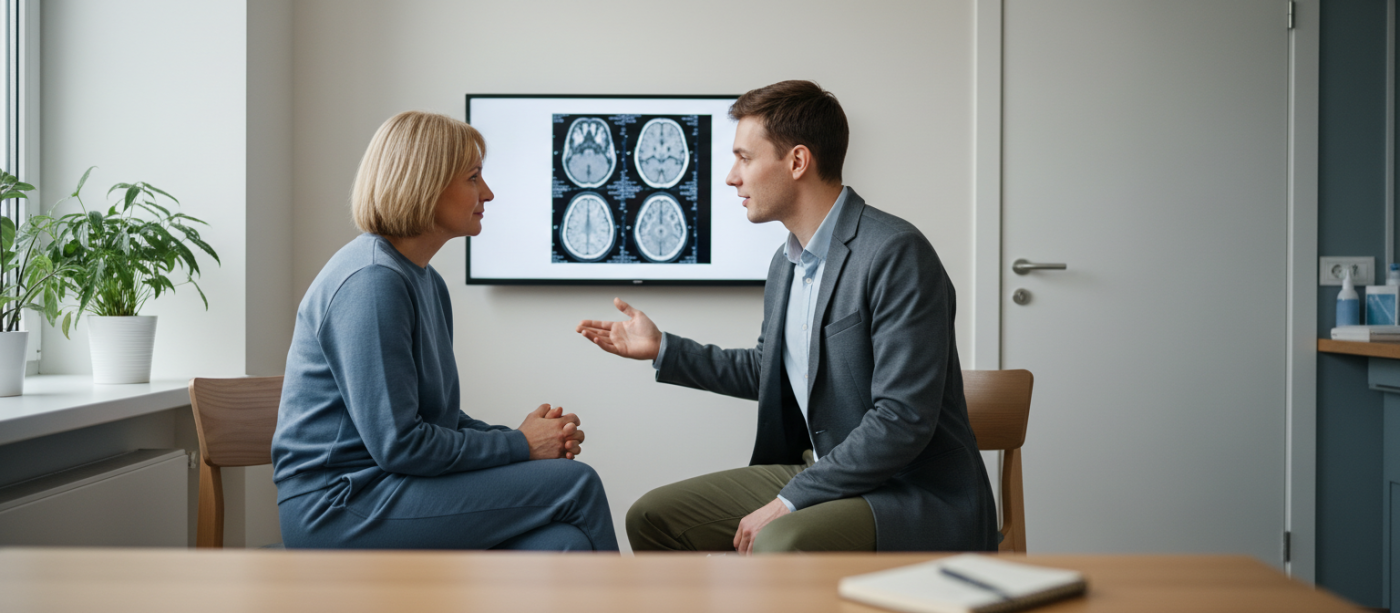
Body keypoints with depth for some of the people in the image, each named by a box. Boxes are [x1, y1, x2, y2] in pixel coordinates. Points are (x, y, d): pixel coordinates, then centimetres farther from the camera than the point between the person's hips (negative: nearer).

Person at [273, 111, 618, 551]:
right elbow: (398, 444, -20)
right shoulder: (372, 282, -16)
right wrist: (520, 445, -10)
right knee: (575, 484, -15)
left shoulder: (427, 283, 15)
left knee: (562, 543, -16)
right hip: (340, 503, -9)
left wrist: (527, 437, 0)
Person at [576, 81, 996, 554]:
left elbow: (903, 420, -24)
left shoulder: (896, 253, -19)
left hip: (917, 497, -9)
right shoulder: (786, 263, 10)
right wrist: (663, 349, 23)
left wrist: (788, 502, -21)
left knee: (780, 545, -37)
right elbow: (767, 372, 26)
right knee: (652, 518, 5)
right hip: (825, 478, 9)